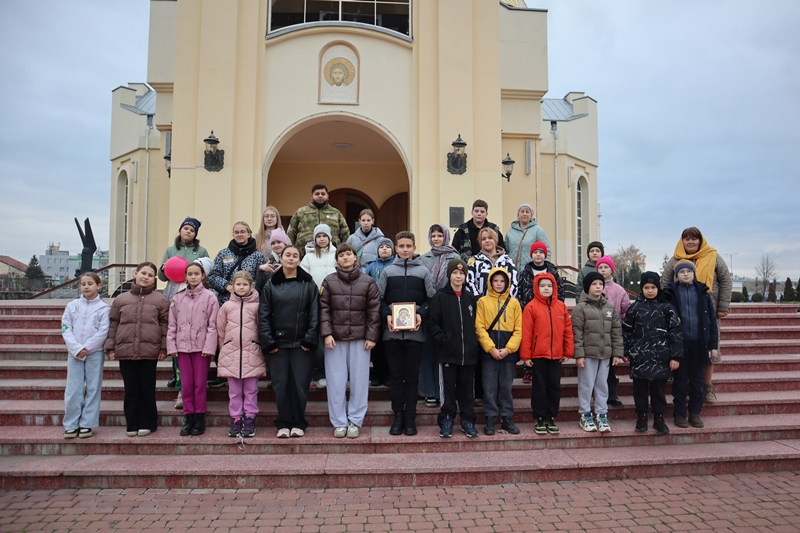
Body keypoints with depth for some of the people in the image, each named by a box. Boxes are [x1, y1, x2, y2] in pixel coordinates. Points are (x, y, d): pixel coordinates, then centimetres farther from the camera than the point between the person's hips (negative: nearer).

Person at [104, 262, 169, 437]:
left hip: (150, 352, -2)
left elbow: (165, 325, 1)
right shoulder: (121, 299, 9)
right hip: (125, 351, 2)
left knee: (147, 389, 6)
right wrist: (110, 347, 4)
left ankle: (147, 424, 18)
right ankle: (132, 424, 19)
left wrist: (164, 348, -4)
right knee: (131, 390, 8)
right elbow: (113, 324, 11)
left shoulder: (160, 299, 3)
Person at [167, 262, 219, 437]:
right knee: (186, 384, 6)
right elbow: (172, 325, 9)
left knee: (200, 384, 3)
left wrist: (209, 347, -11)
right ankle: (188, 417, 16)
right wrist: (171, 346, 2)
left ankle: (199, 418, 14)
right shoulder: (178, 298, 9)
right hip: (183, 346, 3)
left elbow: (212, 324, -5)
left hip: (201, 347, -3)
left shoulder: (209, 297, -1)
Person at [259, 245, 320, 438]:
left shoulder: (308, 283, 2)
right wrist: (267, 342, -5)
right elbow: (264, 315, 2)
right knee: (281, 384, 5)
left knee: (300, 384, 2)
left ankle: (298, 423, 16)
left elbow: (314, 314, -2)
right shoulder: (271, 285, 5)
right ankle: (283, 423, 17)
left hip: (301, 344, -1)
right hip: (278, 344, 1)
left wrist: (310, 340, -8)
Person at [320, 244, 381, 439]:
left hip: (360, 338, 0)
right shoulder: (329, 281, 3)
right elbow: (323, 309, 1)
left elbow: (374, 311, 1)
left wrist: (371, 336, -4)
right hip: (335, 339, 0)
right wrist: (326, 333, -8)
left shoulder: (368, 282, 2)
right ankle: (339, 422, 15)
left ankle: (355, 421, 17)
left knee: (359, 381, 4)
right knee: (336, 382, 4)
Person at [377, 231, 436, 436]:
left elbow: (431, 299, 5)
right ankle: (398, 416, 15)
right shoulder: (388, 271, 9)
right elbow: (380, 299, 8)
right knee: (396, 375, 6)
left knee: (412, 376, 5)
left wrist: (421, 315, -11)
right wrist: (386, 316, -8)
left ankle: (410, 417, 13)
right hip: (392, 332, 1)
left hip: (415, 332, -1)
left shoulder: (423, 271, 7)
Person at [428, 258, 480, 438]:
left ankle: (468, 420, 22)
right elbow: (432, 323, -6)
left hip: (469, 352, 3)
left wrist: (474, 342, 2)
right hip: (448, 352, -3)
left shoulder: (471, 298, 10)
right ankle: (446, 421, 17)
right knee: (448, 388, 4)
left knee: (467, 388, 10)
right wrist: (443, 340, -14)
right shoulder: (439, 297, -1)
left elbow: (476, 323, 13)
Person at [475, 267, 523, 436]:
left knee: (506, 386, 9)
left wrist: (508, 348, -10)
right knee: (490, 386, 3)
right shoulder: (483, 301, 3)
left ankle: (507, 419, 19)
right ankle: (490, 419, 12)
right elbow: (479, 328, -4)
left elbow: (519, 329, 2)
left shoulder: (514, 303, 6)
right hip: (488, 351, -1)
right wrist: (491, 348, -12)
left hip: (509, 351, 1)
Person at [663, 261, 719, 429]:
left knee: (697, 380, 10)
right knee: (680, 380, 6)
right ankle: (680, 414, 16)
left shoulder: (702, 292, 6)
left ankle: (695, 413, 22)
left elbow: (711, 319, 6)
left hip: (698, 343, 2)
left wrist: (713, 345, 2)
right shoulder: (670, 293, -1)